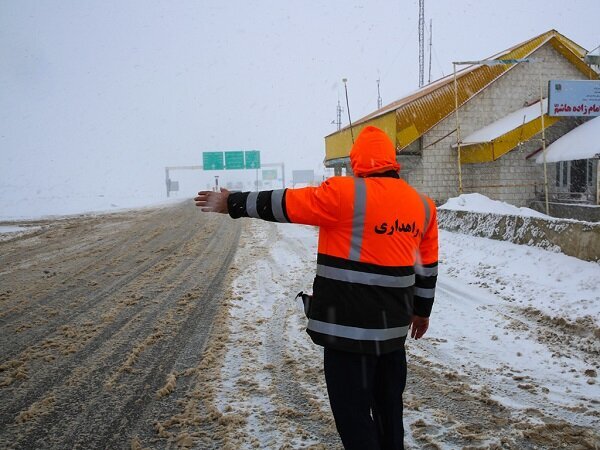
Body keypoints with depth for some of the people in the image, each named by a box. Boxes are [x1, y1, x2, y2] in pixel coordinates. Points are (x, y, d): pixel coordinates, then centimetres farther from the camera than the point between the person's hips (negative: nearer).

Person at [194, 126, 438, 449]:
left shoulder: (345, 193, -14)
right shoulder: (422, 204, 7)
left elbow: (284, 204, -7)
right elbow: (427, 266, 14)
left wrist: (233, 203, 6)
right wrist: (422, 309, 27)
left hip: (351, 326, -7)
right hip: (394, 325, 7)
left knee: (352, 410, 4)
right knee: (389, 404, 22)